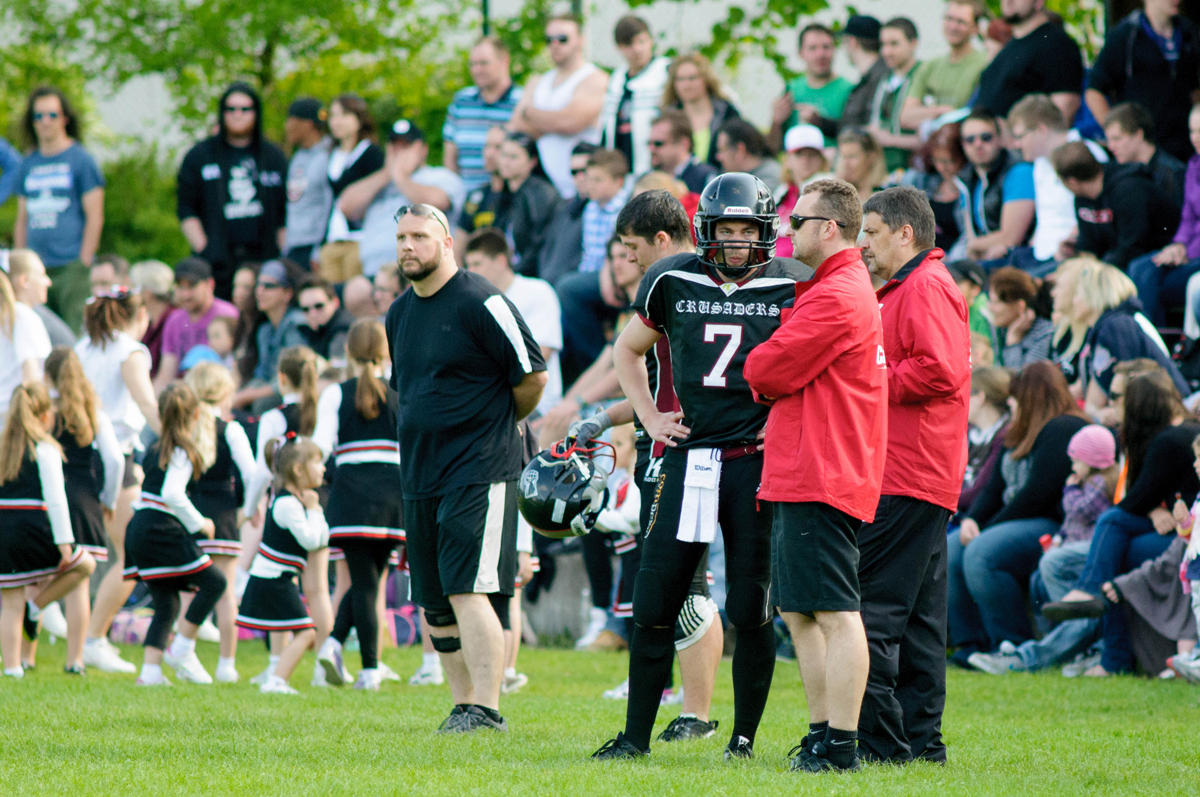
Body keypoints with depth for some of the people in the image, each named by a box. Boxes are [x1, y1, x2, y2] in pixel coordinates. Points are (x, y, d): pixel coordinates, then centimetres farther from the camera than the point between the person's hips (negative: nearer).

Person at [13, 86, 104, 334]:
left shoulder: (81, 160, 0)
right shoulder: (28, 165, 15)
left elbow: (95, 218, -4)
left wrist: (84, 263, -10)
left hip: (72, 266, -5)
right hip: (36, 268, 5)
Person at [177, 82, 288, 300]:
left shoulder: (274, 157, 14)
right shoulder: (200, 156, 11)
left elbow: (286, 216, 12)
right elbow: (186, 210, 6)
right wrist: (204, 249, -5)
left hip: (263, 261, 1)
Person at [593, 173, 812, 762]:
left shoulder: (792, 288, -2)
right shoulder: (673, 282, 6)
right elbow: (628, 350, 23)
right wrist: (649, 417, 12)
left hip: (756, 461, -2)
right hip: (689, 456, 2)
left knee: (751, 610, 0)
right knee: (653, 604, 1)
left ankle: (745, 735, 11)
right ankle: (635, 735, 10)